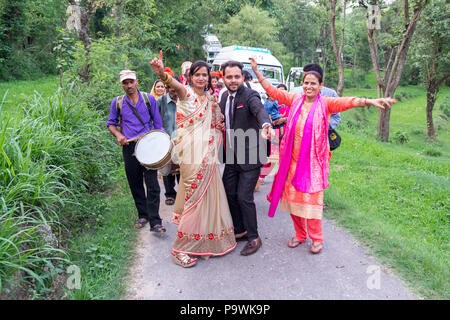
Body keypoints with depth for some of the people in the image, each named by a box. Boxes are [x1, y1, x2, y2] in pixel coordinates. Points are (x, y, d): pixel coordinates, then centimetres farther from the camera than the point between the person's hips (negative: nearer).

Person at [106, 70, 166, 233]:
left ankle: (155, 222, -5)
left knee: (152, 185, -8)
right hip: (129, 147, 2)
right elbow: (111, 123, 17)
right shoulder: (117, 102, 10)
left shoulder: (149, 99, 7)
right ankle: (143, 215, 28)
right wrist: (118, 135, -4)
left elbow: (157, 123, 9)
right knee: (135, 184, 10)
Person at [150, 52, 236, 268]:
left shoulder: (209, 98, 14)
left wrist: (221, 120, 1)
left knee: (210, 196, 14)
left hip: (208, 156, 7)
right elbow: (176, 85, -30)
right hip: (192, 156, -7)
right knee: (194, 197, -4)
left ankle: (207, 241, 33)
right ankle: (180, 249, 11)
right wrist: (162, 74, -51)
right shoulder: (186, 93, -7)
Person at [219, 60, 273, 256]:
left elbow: (260, 110, -35)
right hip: (231, 156, 7)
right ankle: (240, 231, 33)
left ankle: (254, 238, 14)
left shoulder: (250, 95, -14)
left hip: (249, 156, -7)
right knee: (230, 194, 13)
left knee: (244, 197, -6)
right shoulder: (225, 96, 9)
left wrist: (266, 124, -57)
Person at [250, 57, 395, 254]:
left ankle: (317, 239, 19)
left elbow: (347, 102, -19)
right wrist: (256, 71, 8)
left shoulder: (325, 103, -3)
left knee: (311, 199, 0)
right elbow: (272, 91, 10)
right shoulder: (295, 100, 6)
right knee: (292, 196, 9)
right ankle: (300, 234, 28)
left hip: (313, 161, -3)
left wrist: (369, 101, -35)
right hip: (293, 159, 4)